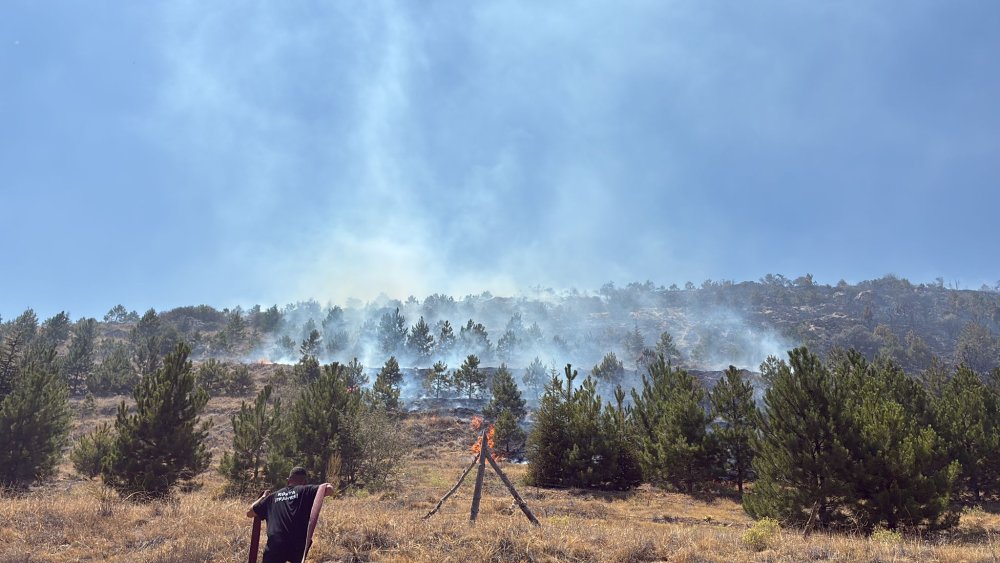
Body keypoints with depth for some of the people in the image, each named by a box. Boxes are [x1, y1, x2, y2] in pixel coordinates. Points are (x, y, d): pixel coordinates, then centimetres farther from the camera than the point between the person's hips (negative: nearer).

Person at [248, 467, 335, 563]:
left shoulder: (273, 496, 22)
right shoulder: (305, 491, 11)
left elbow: (249, 513, 32)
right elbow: (329, 489, -4)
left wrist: (263, 497, 47)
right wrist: (327, 485, 20)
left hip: (274, 545, 3)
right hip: (297, 545, -3)